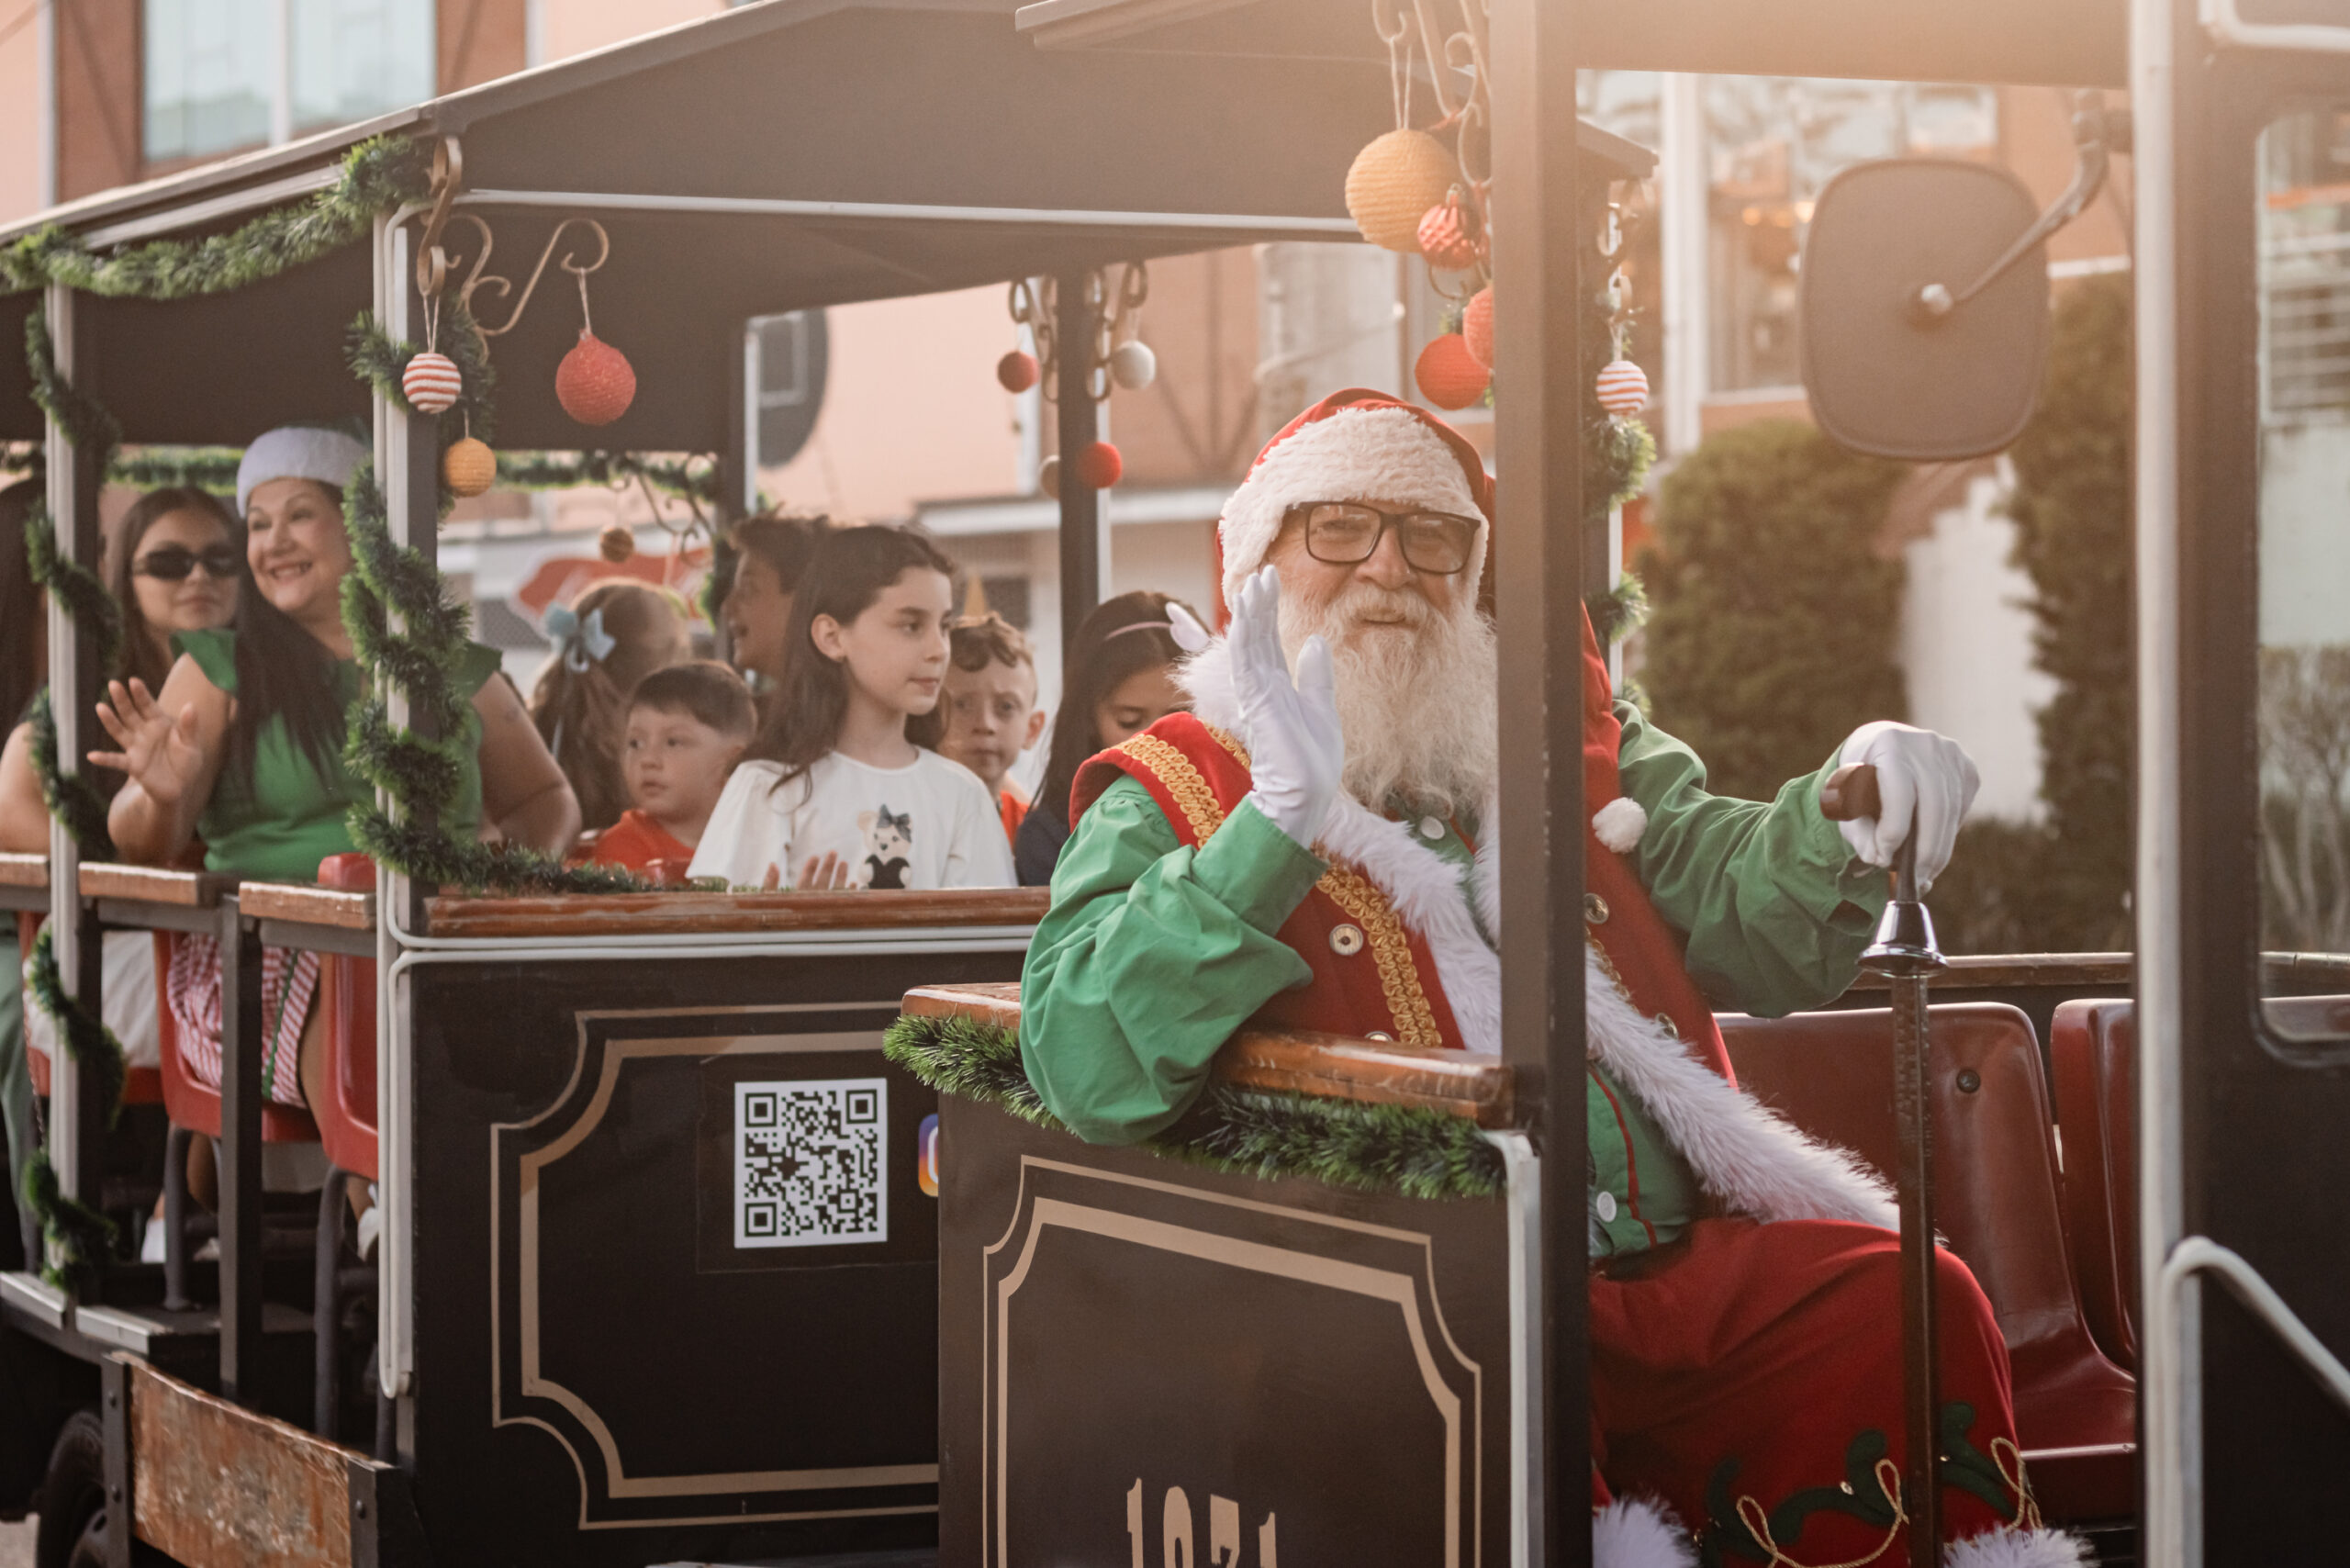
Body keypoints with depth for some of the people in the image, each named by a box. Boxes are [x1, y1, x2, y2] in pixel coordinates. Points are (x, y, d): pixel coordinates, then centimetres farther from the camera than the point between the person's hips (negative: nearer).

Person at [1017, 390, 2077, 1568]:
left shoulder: (1569, 753, 22)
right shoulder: (1169, 797, 7)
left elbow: (1745, 926, 12)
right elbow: (1089, 1074, -10)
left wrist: (1846, 817, -11)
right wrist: (1284, 818, -19)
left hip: (1678, 1262, 5)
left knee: (1903, 1296, -18)